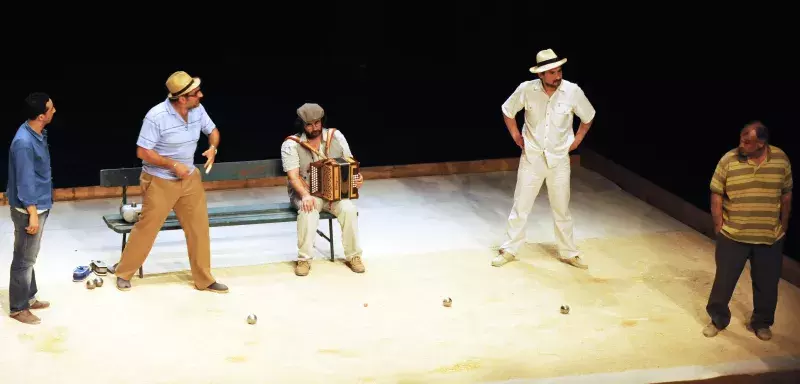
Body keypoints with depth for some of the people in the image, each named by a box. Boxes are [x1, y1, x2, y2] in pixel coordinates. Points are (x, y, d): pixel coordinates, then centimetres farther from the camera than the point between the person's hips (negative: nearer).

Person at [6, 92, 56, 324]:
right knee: (24, 260, 3)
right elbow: (25, 181, -24)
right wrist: (32, 214, -21)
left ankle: (29, 298, 33)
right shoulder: (24, 142, -27)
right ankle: (18, 308, 14)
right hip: (29, 209, -9)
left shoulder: (38, 133, 3)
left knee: (30, 257, 20)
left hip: (40, 205, 9)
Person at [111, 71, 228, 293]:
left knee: (199, 228, 7)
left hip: (189, 179, 6)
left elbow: (212, 130, 11)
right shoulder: (156, 116, -25)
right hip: (159, 182, -6)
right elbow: (142, 152, -22)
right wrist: (173, 165, -23)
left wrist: (213, 147, -11)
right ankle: (123, 273, 24)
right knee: (146, 228, 4)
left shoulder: (198, 110, -7)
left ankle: (204, 280, 19)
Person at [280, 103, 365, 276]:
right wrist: (305, 195, -35)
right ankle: (304, 259, -20)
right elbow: (293, 176, -17)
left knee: (349, 209, -27)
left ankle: (353, 256, -9)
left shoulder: (335, 136, 0)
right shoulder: (291, 145, -10)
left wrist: (357, 178, -15)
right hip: (305, 192, -2)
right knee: (308, 212, -35)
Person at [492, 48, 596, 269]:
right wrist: (516, 136, 3)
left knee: (562, 209, 10)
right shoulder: (526, 90, -15)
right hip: (531, 158, 0)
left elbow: (588, 117, 5)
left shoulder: (573, 92, -14)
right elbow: (507, 110, 5)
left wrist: (577, 140, 4)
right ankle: (509, 250, 21)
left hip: (559, 160, 0)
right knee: (520, 207, 8)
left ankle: (568, 253, 24)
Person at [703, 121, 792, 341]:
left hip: (770, 237, 1)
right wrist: (719, 225, -7)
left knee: (766, 283, 12)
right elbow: (716, 194, -5)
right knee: (724, 279, 8)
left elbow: (786, 193, 5)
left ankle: (761, 322, 30)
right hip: (733, 235, -1)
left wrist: (783, 224, 7)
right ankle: (718, 319, 26)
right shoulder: (729, 160, -11)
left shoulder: (781, 159, -5)